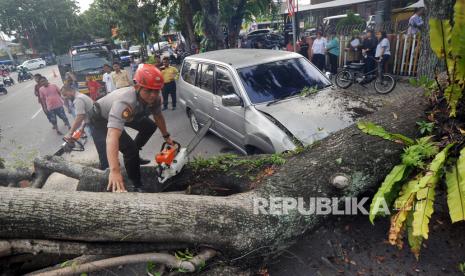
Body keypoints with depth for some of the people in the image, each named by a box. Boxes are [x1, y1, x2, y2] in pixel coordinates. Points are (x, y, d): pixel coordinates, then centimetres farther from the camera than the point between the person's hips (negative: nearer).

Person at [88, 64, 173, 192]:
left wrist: (166, 137, 5)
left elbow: (158, 116, -1)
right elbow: (112, 136, -57)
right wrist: (114, 171, -67)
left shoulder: (155, 99, -24)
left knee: (150, 126, 8)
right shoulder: (125, 102, -46)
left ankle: (133, 157, 25)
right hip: (100, 119, -7)